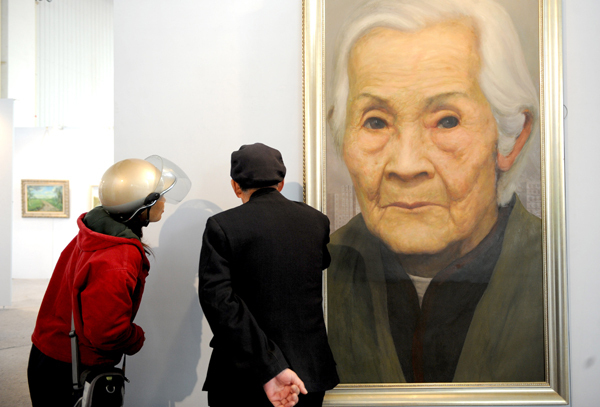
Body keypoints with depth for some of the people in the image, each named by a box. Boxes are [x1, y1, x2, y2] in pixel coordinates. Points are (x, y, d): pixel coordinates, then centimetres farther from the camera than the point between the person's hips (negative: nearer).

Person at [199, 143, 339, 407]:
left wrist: (269, 369, -22)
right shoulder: (317, 220, 0)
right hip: (310, 372, 4)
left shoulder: (221, 225, -11)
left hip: (243, 381, -3)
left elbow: (217, 300, -21)